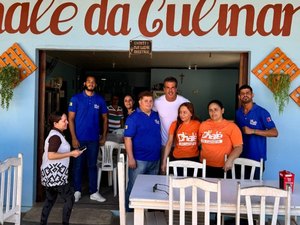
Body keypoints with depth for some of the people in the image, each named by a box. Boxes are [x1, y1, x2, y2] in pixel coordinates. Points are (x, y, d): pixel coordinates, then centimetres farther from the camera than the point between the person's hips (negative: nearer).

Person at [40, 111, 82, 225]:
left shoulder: (55, 134, 13)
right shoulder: (55, 136, -18)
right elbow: (51, 155, -28)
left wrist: (70, 153, 13)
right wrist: (71, 154, -24)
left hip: (50, 174, 10)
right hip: (54, 174, -10)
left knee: (50, 199, 19)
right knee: (69, 198, 0)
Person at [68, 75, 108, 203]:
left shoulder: (100, 100, 3)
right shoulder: (76, 99, -3)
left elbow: (105, 118, 10)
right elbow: (71, 119, -4)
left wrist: (104, 136, 5)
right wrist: (73, 138, -11)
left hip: (94, 139, 2)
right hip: (79, 139, -2)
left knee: (92, 165, 10)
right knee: (78, 165, 8)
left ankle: (93, 192, 20)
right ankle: (77, 191, 22)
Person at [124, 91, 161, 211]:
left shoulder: (156, 115, 8)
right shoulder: (133, 117, -10)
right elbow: (127, 138, -14)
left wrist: (161, 156, 14)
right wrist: (131, 158, -18)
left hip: (155, 159, 6)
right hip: (139, 160, -6)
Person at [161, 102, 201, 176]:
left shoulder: (197, 124, -3)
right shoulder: (175, 124, -5)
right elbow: (169, 143, -2)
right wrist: (164, 161, -3)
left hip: (193, 159, 1)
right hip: (177, 159, 0)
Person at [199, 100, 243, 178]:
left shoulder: (231, 126, -4)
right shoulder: (203, 125, 7)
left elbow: (238, 147, -9)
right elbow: (199, 142, 17)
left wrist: (230, 160, -22)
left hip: (223, 168, -3)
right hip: (205, 166, 3)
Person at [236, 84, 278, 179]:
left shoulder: (262, 112, -10)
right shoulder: (238, 113, 6)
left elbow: (274, 132, -13)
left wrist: (253, 131, -21)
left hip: (257, 157, -4)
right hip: (241, 156, 4)